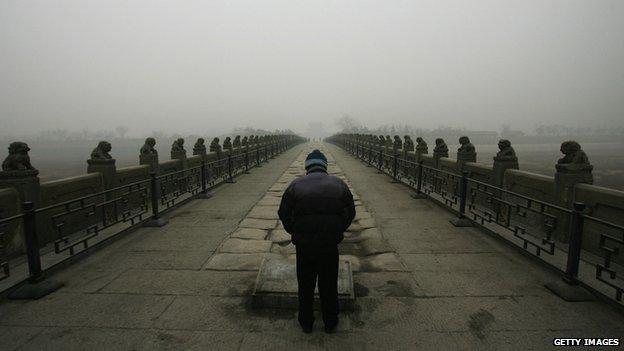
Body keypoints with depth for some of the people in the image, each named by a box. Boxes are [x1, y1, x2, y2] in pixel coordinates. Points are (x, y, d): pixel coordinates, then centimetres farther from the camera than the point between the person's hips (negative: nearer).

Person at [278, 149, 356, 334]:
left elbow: (283, 213, 0)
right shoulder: (339, 184, 2)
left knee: (305, 286, 18)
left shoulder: (296, 185, -1)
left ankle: (306, 323, 34)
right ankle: (330, 323, 33)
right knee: (329, 286, 17)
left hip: (304, 245, 0)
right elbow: (350, 212, 6)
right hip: (330, 245, 1)